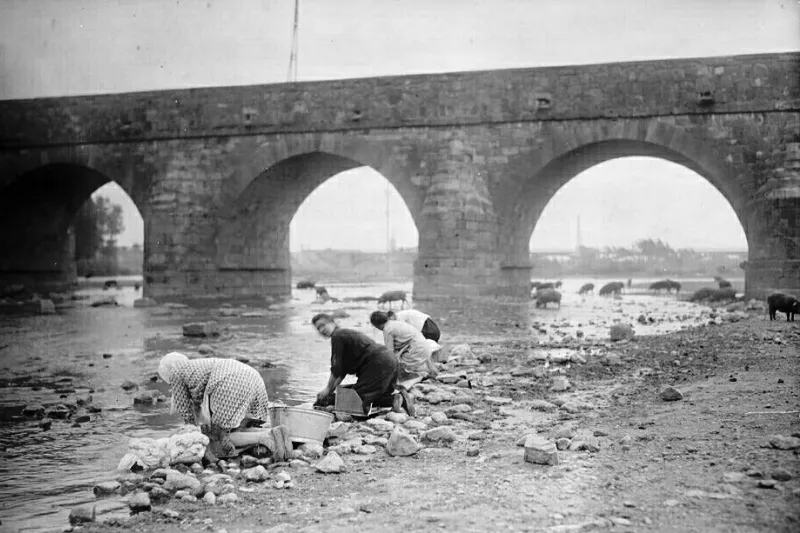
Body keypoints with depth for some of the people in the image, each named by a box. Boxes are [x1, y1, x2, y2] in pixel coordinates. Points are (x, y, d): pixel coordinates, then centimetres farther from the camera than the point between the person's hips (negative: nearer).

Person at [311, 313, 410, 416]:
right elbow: (343, 370, 27)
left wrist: (328, 389, 6)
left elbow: (336, 369, -4)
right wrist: (332, 388, 21)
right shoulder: (347, 333, 27)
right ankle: (400, 398, 0)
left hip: (378, 364, -10)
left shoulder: (337, 336, -3)